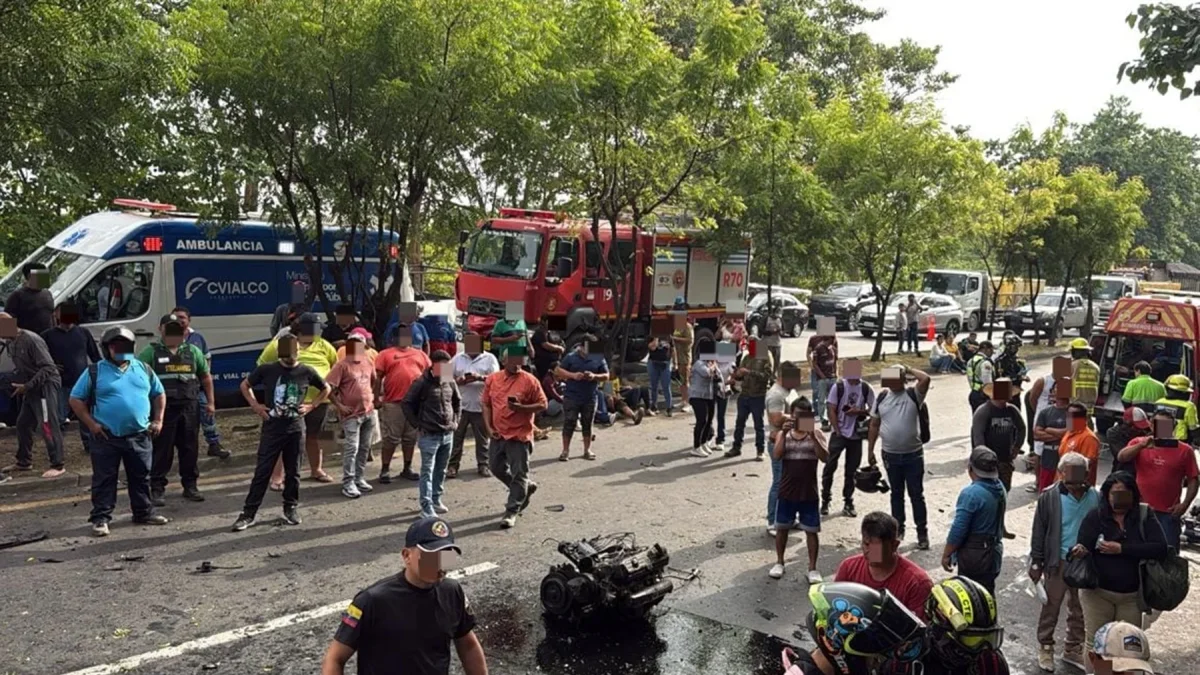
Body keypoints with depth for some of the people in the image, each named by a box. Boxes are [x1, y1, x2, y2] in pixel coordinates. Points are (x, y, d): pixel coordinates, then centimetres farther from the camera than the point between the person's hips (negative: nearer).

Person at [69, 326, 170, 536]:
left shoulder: (143, 369, 8)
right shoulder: (95, 372, -3)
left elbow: (159, 394, 17)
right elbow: (76, 399, -1)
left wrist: (158, 420, 7)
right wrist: (91, 424, -8)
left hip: (139, 436, 4)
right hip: (106, 437, -3)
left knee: (141, 478, 12)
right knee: (104, 479, 2)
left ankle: (144, 513, 24)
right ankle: (101, 518, 10)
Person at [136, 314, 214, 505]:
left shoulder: (193, 351, 12)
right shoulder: (151, 352, 0)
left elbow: (206, 377, 18)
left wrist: (210, 402, 13)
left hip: (189, 408, 4)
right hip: (163, 408, -3)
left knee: (190, 448, 9)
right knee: (162, 450, 1)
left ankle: (190, 486, 21)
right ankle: (157, 489, 10)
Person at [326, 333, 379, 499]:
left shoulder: (369, 362, 9)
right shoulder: (342, 365, -10)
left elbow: (375, 382, 25)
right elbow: (328, 387, -12)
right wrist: (339, 406, -13)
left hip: (369, 412, 6)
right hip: (351, 414, -6)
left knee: (365, 448, 11)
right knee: (351, 449, -8)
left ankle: (360, 479, 22)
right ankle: (348, 484, -4)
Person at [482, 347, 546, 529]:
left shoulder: (530, 381, -8)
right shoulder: (492, 379, 4)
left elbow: (542, 405, -7)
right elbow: (486, 404, 11)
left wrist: (521, 407, -21)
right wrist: (488, 427, 0)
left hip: (520, 435, -5)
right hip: (498, 434, 5)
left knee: (518, 474, -1)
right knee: (497, 468, 15)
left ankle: (511, 512, 10)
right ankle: (526, 488, 36)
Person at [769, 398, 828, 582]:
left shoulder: (816, 434, -3)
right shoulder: (784, 434, 1)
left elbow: (825, 457, -16)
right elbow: (776, 456, -14)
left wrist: (812, 436, -27)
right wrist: (784, 433, -23)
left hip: (808, 492, -1)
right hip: (786, 491, 1)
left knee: (811, 530, 6)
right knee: (781, 527, 12)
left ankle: (812, 568, 17)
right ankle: (779, 563, 28)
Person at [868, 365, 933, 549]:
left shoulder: (913, 395, -7)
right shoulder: (882, 398, 3)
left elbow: (925, 379, -28)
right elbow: (874, 425, 8)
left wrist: (909, 370, -12)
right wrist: (870, 450, 8)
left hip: (913, 454, -3)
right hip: (890, 455, 3)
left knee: (917, 494, 5)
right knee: (896, 494, 15)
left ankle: (922, 532, 14)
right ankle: (898, 529, 27)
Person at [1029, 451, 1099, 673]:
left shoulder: (1096, 497, -8)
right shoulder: (1049, 497, -14)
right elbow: (1039, 532, -8)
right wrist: (1036, 563, -7)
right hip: (1058, 561, -3)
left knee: (1080, 609, 17)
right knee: (1051, 607, 11)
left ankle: (1073, 648, 34)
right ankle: (1045, 647, 27)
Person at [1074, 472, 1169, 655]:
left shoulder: (1145, 518, -4)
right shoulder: (1095, 517, -5)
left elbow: (1160, 548, -16)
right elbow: (1083, 547, -13)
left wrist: (1122, 549, -21)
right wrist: (1080, 551, -37)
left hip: (1132, 596, 1)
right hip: (1098, 592, -1)